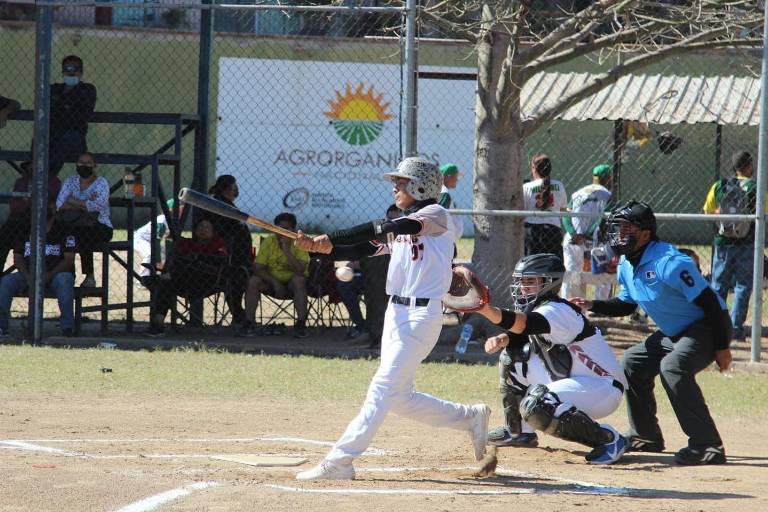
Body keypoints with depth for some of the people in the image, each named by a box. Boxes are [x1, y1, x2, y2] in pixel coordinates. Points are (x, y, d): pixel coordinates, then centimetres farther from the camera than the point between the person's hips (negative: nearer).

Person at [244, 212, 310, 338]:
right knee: (253, 281, -25)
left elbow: (300, 270, -27)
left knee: (299, 280, -35)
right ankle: (249, 323, -20)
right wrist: (275, 283, -26)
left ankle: (301, 324, -31)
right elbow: (257, 268, -13)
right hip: (272, 282, 2)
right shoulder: (268, 242, -6)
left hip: (292, 285, -2)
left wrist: (286, 250, -32)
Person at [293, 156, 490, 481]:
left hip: (422, 315, -9)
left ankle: (339, 462, -15)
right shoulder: (400, 225, 18)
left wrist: (332, 238, -28)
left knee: (384, 390, -11)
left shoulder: (435, 215, -8)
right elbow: (363, 249, 10)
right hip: (397, 313, 9)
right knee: (400, 399, 11)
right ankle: (470, 418, 26)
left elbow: (389, 229, -23)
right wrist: (319, 247, -6)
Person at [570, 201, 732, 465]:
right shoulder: (626, 265, 1)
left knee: (673, 367, -33)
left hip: (707, 326, -11)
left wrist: (722, 347, -26)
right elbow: (626, 304, 18)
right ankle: (645, 436, 30)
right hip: (674, 332, 11)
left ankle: (708, 446, -33)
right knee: (632, 362, 17)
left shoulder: (669, 263, -28)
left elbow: (709, 302, -27)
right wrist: (592, 305, 1)